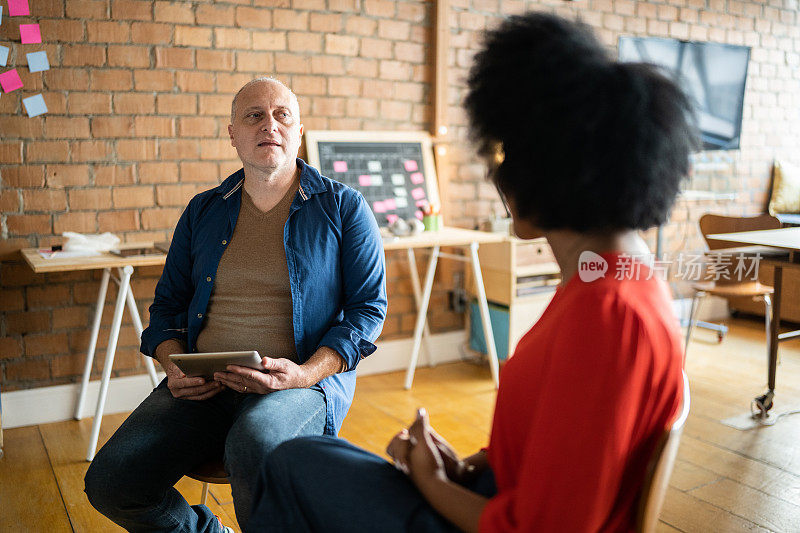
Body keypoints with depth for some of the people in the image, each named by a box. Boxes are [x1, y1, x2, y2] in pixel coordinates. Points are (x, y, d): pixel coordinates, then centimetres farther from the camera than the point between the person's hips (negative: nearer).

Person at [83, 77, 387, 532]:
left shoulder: (344, 207, 4)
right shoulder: (202, 212, 15)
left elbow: (369, 307, 0)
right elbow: (168, 303, 20)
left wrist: (305, 374, -15)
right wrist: (174, 367, -2)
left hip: (306, 380, -4)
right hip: (203, 388, 4)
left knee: (253, 446, -38)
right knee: (110, 482, -16)